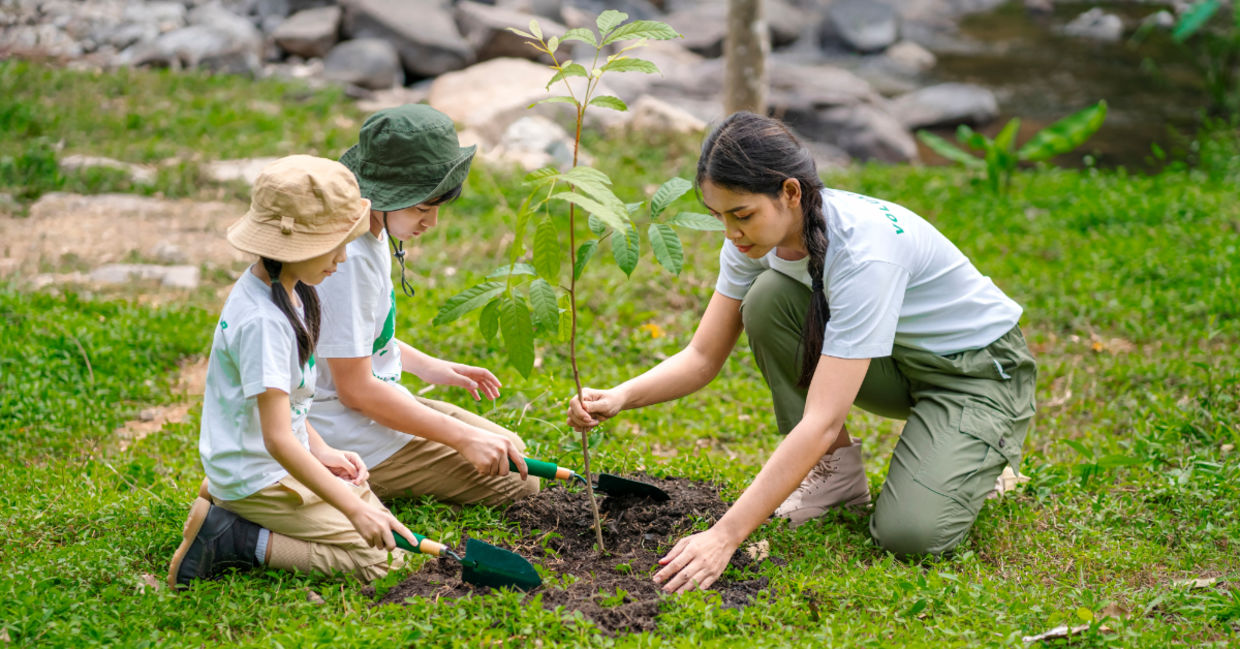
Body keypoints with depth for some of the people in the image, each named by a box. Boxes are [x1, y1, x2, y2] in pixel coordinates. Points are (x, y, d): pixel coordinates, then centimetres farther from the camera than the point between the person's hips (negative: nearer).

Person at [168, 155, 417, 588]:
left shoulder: (286, 291, 3)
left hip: (283, 464, 10)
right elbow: (278, 440, -30)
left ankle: (226, 506, 12)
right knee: (374, 558, -12)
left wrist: (320, 451, 5)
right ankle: (230, 540, -8)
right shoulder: (262, 321, -28)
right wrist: (354, 508, -31)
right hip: (258, 478, -10)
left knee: (378, 521, 15)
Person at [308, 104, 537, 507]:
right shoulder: (346, 257, -28)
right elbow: (355, 390, -25)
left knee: (511, 450, 21)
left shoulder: (371, 230, 3)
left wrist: (425, 366, 12)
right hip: (348, 439, -10)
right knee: (520, 485, -6)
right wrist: (464, 437, -22)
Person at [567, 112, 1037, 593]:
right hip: (895, 362, 7)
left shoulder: (864, 248, -37)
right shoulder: (761, 233, -15)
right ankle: (838, 471, -3)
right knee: (767, 300, -21)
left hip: (980, 371, -7)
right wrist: (622, 397, -28)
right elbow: (703, 356, -7)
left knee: (910, 533, -29)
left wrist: (725, 536, -44)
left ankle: (975, 460, 5)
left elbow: (821, 422, -40)